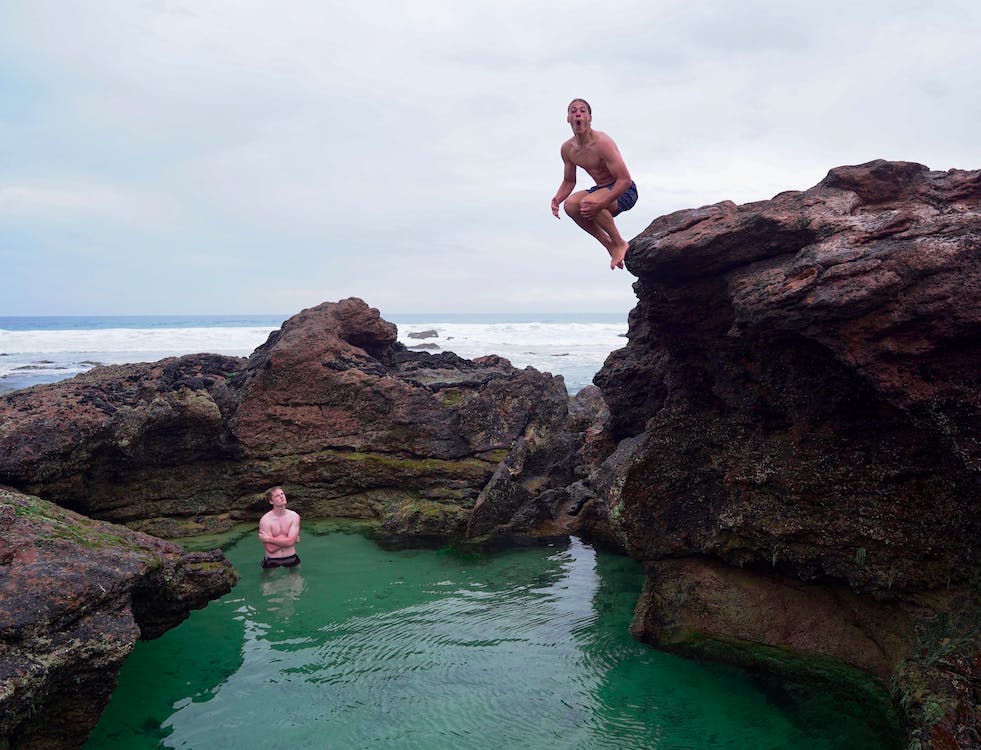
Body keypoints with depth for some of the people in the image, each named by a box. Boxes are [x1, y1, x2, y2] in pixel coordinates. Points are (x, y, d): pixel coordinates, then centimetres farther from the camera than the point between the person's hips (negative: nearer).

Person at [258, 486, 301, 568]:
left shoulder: (294, 516, -7)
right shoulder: (265, 520, -14)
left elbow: (290, 541, -17)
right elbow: (270, 548, -18)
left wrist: (269, 539, -16)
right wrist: (287, 539, -13)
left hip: (291, 560, 2)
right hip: (272, 562, -2)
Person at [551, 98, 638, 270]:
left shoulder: (602, 143, -23)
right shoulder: (567, 149, 0)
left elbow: (625, 180, -26)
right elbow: (569, 181, 14)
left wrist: (601, 204, -36)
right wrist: (557, 199, -8)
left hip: (624, 191, -7)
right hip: (601, 190, 7)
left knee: (587, 203, -33)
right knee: (570, 205, -19)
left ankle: (620, 243, -10)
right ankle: (610, 245, -4)